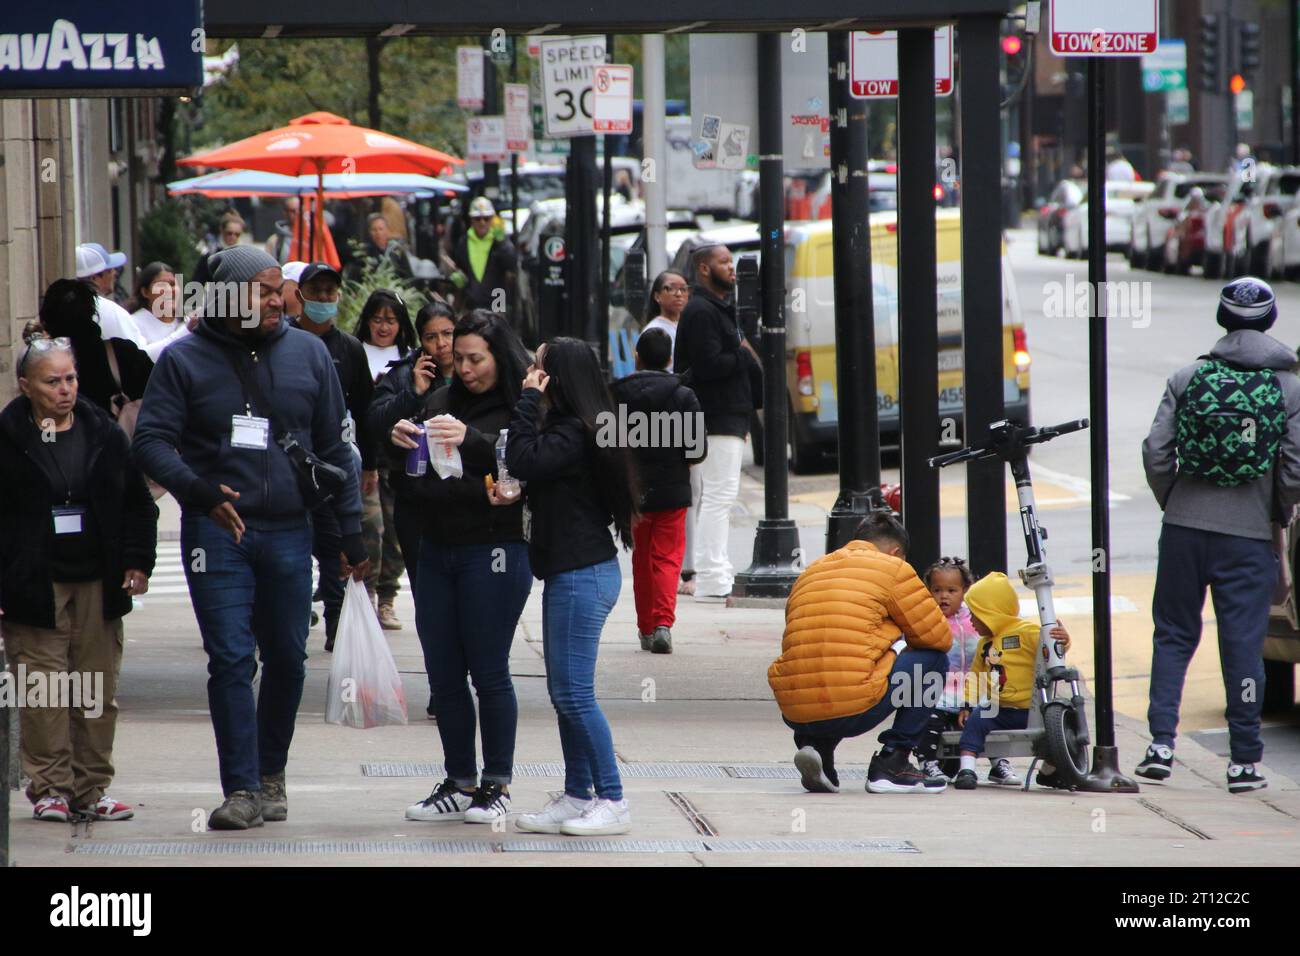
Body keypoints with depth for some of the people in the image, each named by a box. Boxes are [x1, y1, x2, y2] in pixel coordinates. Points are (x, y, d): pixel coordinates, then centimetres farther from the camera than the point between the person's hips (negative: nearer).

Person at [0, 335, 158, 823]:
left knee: (98, 689, 5)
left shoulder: (104, 434, 8)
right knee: (44, 691, -5)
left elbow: (137, 504, 15)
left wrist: (137, 562, 4)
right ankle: (50, 788, 1)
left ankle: (92, 788, 12)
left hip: (98, 582, 3)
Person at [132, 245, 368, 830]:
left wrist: (350, 531, 9)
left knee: (286, 660, 8)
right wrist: (199, 490, -21)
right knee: (231, 660, -8)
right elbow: (150, 441, -5)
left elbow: (333, 448, 12)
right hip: (216, 533, -3)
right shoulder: (185, 360, 0)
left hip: (288, 531, 3)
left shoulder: (307, 354, 8)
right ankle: (241, 788, -6)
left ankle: (271, 775, 24)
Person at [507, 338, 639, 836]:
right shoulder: (573, 428, 15)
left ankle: (613, 802, -6)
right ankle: (578, 797, 18)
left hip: (581, 575, -11)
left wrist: (528, 399, -16)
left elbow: (522, 461, -24)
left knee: (574, 693, -9)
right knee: (564, 692, 14)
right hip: (573, 572, 11)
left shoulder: (572, 433, -16)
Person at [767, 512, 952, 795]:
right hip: (854, 710, -6)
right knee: (933, 660, 15)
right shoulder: (892, 568, 6)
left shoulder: (808, 573, 24)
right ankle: (891, 765, 9)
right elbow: (939, 638, 8)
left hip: (794, 715, 6)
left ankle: (816, 748, 10)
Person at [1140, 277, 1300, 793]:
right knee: (1243, 644, 4)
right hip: (1249, 536, -1)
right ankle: (1244, 761, 7)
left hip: (1184, 528, 1)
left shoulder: (1188, 378, 0)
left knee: (1173, 635, 12)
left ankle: (1161, 744, 3)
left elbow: (1156, 452, -2)